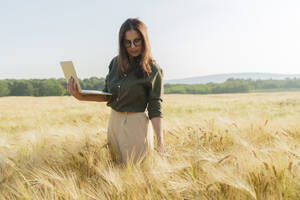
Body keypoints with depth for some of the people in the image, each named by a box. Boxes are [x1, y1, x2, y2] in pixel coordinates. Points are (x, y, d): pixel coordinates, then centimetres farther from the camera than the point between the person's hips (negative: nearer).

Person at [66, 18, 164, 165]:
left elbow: (155, 110, -11)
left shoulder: (152, 70, -10)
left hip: (137, 125, -5)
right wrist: (81, 96, -8)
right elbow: (107, 96, 7)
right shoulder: (116, 62, 4)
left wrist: (160, 141, -19)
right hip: (114, 121, 6)